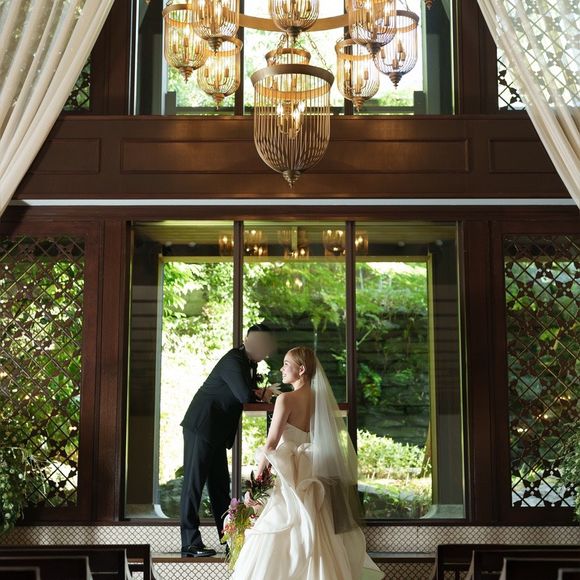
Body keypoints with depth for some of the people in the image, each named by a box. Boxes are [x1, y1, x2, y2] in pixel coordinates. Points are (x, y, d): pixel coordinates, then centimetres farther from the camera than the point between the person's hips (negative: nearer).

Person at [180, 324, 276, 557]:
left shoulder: (248, 362, 12)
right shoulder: (233, 361, -18)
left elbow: (252, 391, 15)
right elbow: (245, 396, -28)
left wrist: (259, 393, -8)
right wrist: (263, 394, -7)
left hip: (216, 432, 10)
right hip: (201, 426, -10)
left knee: (220, 484, 12)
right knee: (194, 482, -6)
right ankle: (190, 543, -3)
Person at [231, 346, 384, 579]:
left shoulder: (286, 399, -12)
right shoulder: (321, 399, 7)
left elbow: (271, 444, -13)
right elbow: (330, 439, 14)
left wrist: (258, 474, -1)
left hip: (293, 479, -7)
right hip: (316, 479, 7)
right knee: (317, 538, 12)